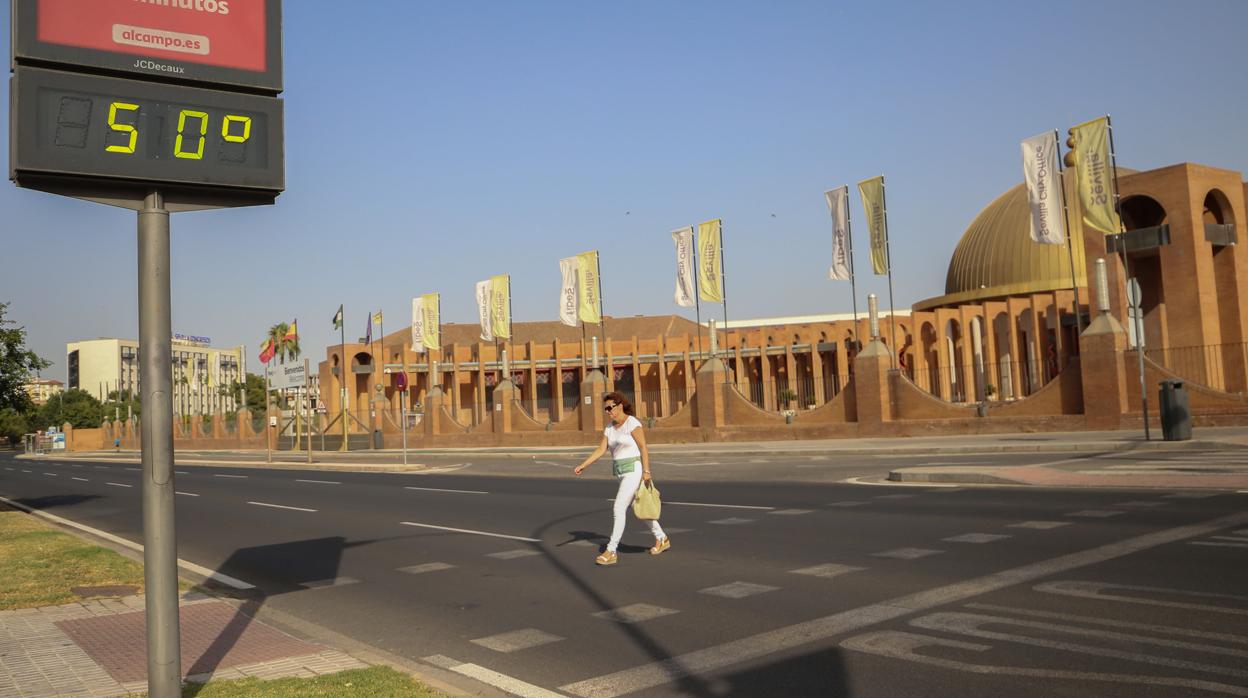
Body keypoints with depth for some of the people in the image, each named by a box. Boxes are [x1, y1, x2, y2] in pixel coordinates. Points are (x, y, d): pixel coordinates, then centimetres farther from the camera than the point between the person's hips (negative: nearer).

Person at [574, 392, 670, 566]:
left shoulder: (633, 423, -13)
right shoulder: (609, 428, 10)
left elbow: (644, 448, -15)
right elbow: (601, 450, 4)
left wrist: (646, 472, -20)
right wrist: (583, 465, -7)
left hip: (634, 471, -9)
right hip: (621, 473, 9)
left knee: (619, 509, -13)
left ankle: (611, 552, -9)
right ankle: (662, 538, 36)